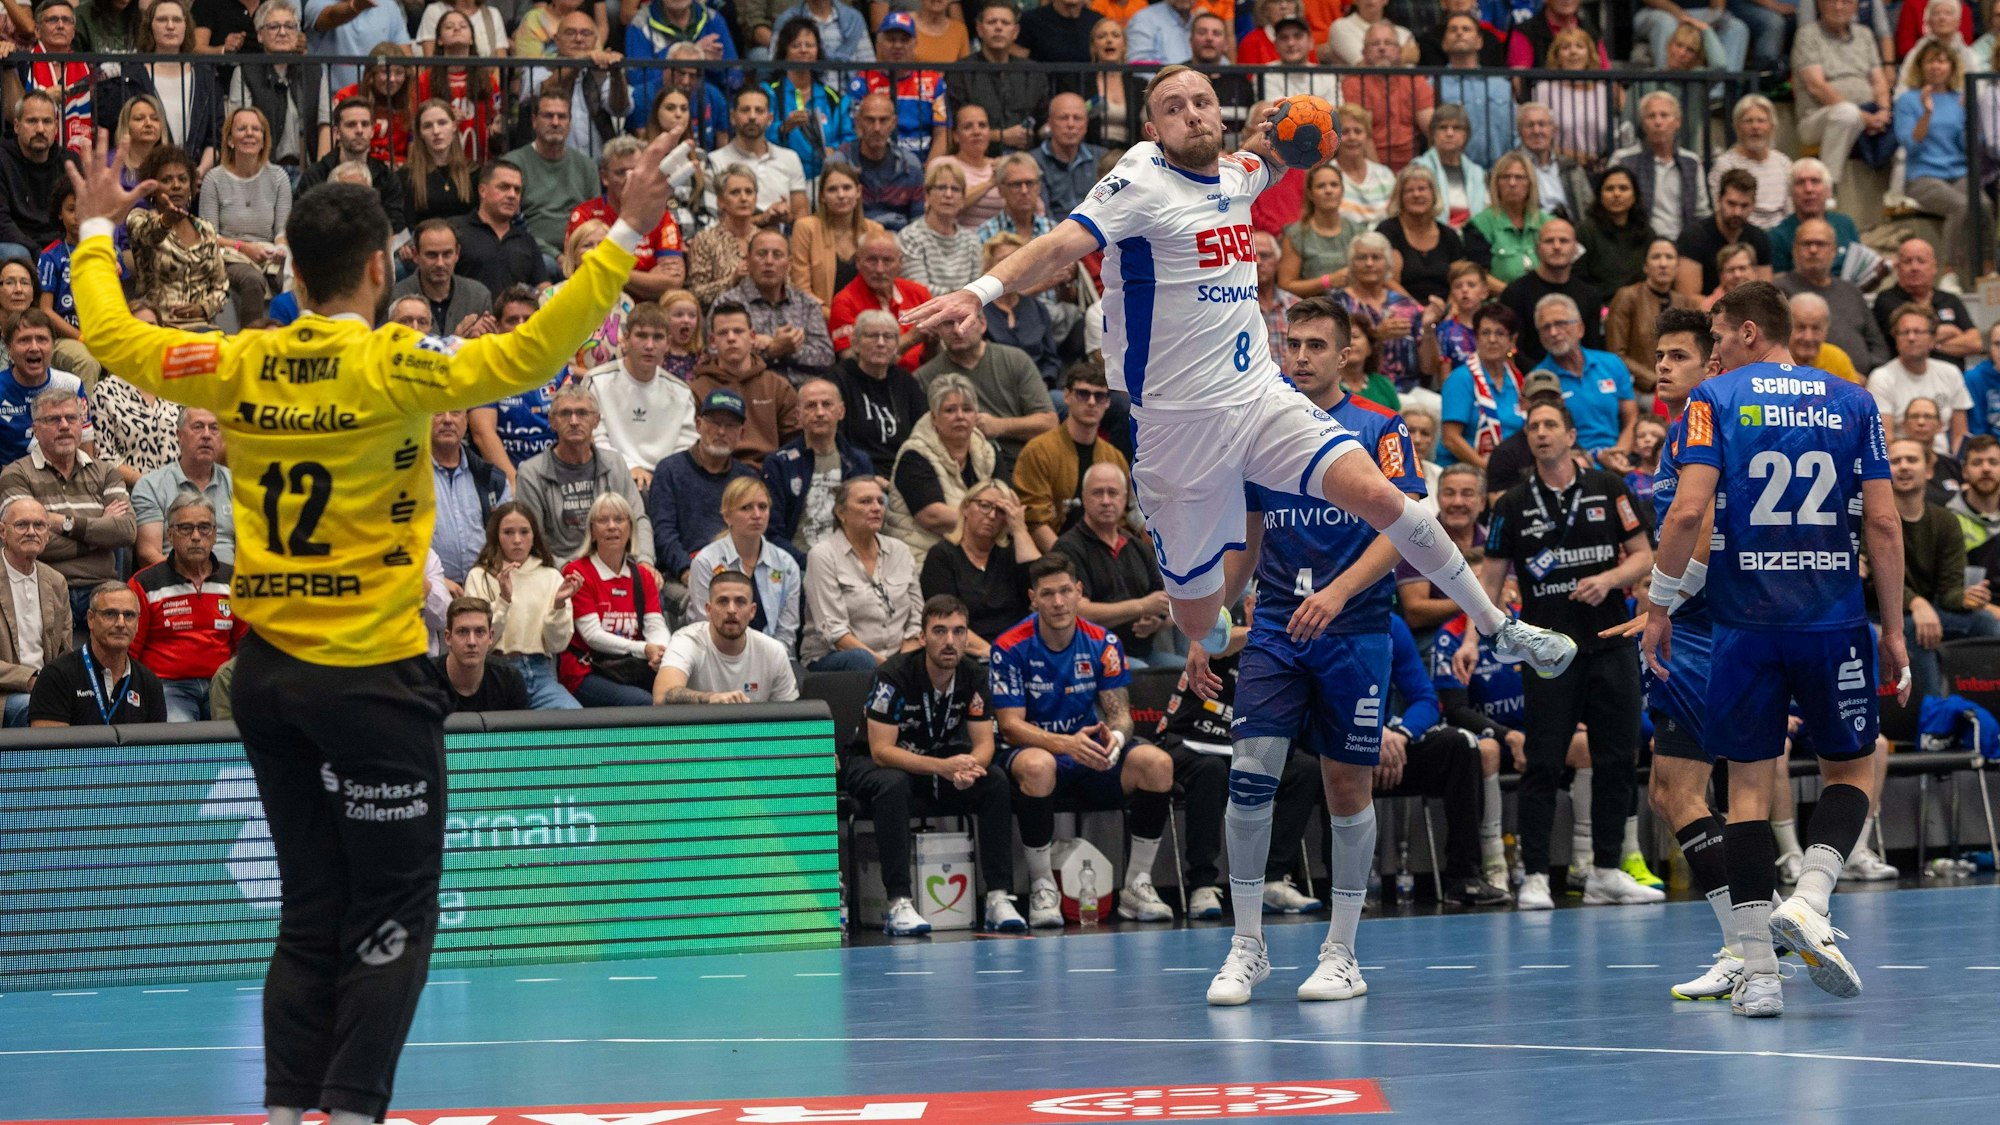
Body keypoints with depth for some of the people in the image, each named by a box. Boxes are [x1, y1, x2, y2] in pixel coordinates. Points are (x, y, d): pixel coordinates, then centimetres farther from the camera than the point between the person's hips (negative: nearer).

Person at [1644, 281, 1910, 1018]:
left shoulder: (1715, 399, 1)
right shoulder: (1852, 403, 8)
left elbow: (1688, 511, -10)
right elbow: (1883, 524, 3)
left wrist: (1659, 605, 0)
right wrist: (1894, 630, 8)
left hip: (1746, 622, -1)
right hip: (1834, 619, 1)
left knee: (1748, 785, 5)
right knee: (1852, 770, 17)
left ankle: (1758, 972, 0)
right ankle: (1809, 901, -9)